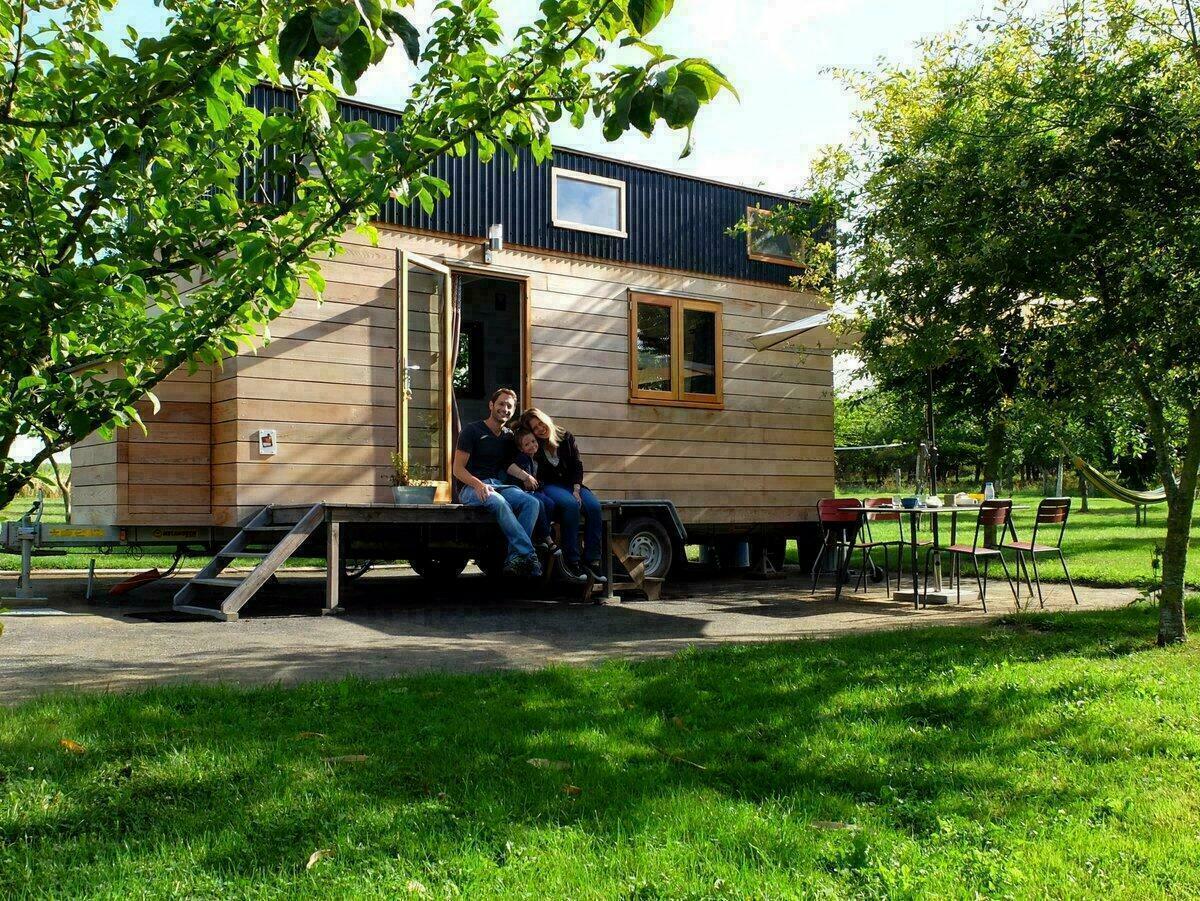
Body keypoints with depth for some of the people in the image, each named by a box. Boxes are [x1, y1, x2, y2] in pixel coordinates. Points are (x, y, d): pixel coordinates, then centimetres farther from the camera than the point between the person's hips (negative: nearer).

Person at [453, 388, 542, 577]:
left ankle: (514, 560, -37)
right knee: (499, 502, -39)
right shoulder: (472, 430, 3)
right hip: (472, 488, -5)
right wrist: (478, 484, -22)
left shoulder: (509, 436, 20)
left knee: (532, 502, -27)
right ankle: (529, 557, -43)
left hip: (500, 485, 5)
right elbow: (458, 470, -3)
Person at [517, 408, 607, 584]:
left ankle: (591, 560, -21)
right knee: (571, 504, -36)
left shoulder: (566, 437, 5)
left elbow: (577, 465, 5)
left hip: (571, 483, 4)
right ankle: (571, 561, -31)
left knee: (594, 506, -26)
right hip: (549, 486, -4)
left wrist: (576, 490, -8)